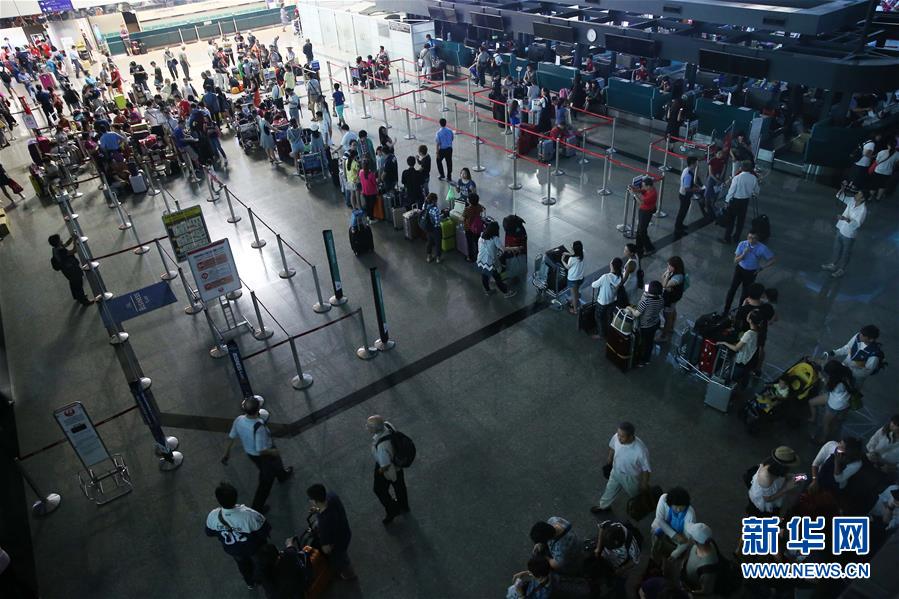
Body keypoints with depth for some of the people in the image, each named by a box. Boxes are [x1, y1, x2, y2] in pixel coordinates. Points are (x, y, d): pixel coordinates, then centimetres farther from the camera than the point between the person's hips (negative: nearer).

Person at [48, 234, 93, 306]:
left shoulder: (56, 249, -8)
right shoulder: (61, 251, -37)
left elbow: (66, 244, 8)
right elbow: (74, 251, -36)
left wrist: (72, 238, -4)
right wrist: (75, 241, -25)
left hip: (67, 270, 9)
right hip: (73, 271, -9)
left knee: (73, 284, 30)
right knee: (78, 285, 9)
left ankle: (77, 297, 51)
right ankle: (84, 301, 24)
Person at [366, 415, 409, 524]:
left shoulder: (382, 446, -46)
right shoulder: (386, 425, -26)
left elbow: (385, 465, -32)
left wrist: (380, 470, -11)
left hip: (387, 468, -7)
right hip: (397, 461, 7)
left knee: (380, 490, 23)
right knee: (399, 485, 31)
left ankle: (392, 511, 46)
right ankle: (403, 506, 58)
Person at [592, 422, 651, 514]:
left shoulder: (640, 450, -42)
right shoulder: (616, 437, -28)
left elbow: (646, 469, -24)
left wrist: (644, 485, -10)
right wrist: (609, 462, 12)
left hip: (631, 478, -4)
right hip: (616, 472, 4)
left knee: (634, 494, 27)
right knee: (610, 490, 30)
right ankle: (603, 506, 59)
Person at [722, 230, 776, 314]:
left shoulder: (762, 248, -21)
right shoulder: (742, 244, -17)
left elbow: (774, 259, -9)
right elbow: (735, 261, -16)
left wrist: (762, 268, -9)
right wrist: (744, 253, -34)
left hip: (751, 272, -1)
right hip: (740, 269, 1)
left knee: (745, 292, 12)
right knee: (732, 289, 1)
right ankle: (725, 311, 14)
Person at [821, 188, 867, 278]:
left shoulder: (863, 210, -26)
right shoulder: (852, 201, -7)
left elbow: (857, 223, -35)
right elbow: (841, 197, 3)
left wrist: (846, 219, -50)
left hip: (849, 234, -7)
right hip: (840, 229, 7)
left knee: (845, 252, 13)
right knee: (836, 248, 23)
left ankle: (841, 269, 30)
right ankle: (832, 265, 42)